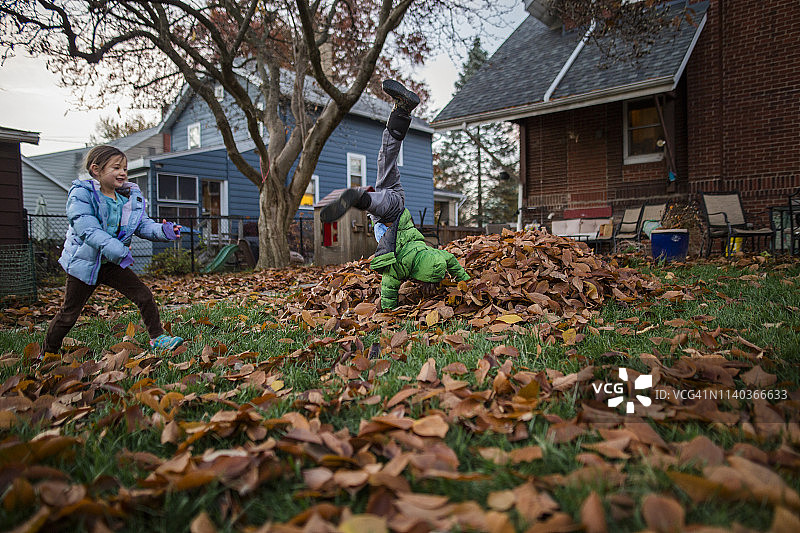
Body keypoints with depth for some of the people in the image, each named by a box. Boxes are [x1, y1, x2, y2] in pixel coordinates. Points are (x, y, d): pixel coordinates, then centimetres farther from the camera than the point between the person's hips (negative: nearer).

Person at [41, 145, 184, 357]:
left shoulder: (130, 197, 1)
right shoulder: (81, 194, -17)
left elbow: (143, 224, 1)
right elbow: (86, 228, -29)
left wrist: (162, 231, -21)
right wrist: (114, 248, -41)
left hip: (112, 263, 5)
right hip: (85, 262, -5)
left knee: (144, 295, -5)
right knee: (68, 314, 6)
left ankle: (158, 338, 9)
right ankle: (47, 354, 26)